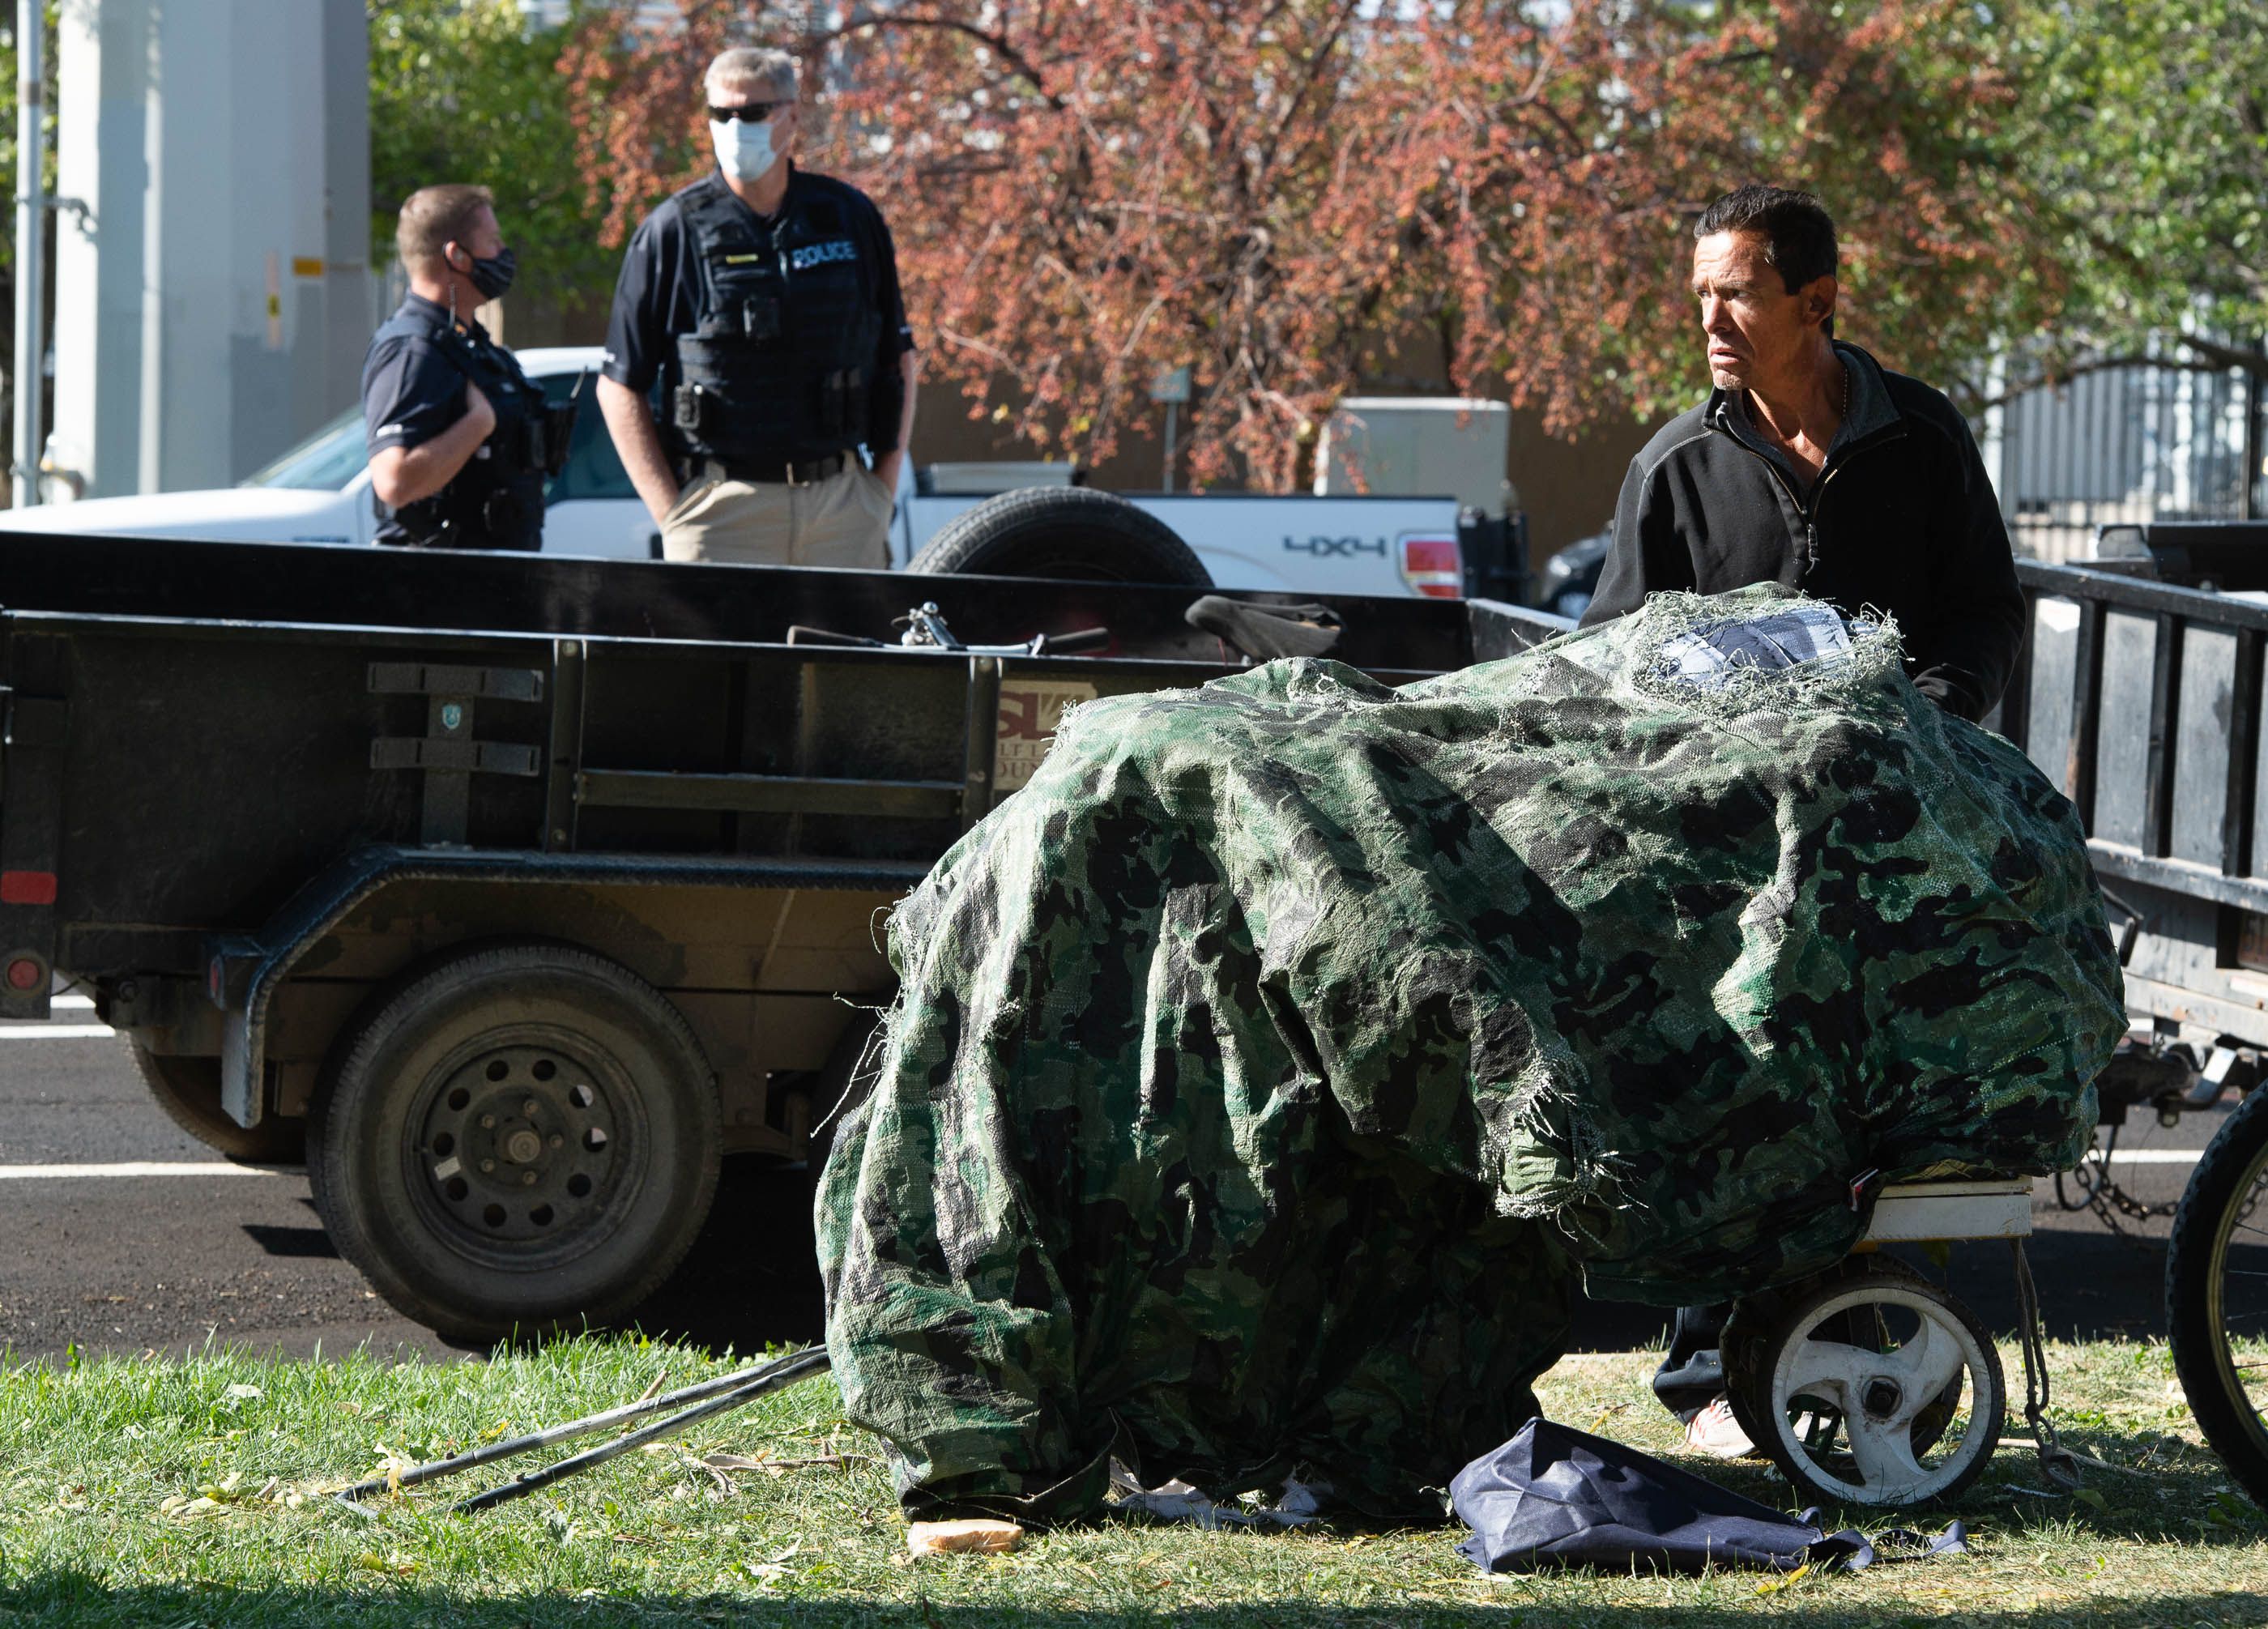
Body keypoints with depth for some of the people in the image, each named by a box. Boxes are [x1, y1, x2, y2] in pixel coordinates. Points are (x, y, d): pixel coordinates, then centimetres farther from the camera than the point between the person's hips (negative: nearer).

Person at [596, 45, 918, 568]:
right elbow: (619, 387, 2)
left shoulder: (851, 218, 10)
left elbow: (898, 359, 17)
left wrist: (882, 493, 7)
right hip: (723, 514, -3)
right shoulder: (673, 231, 1)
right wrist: (673, 515, -6)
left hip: (842, 506, 3)